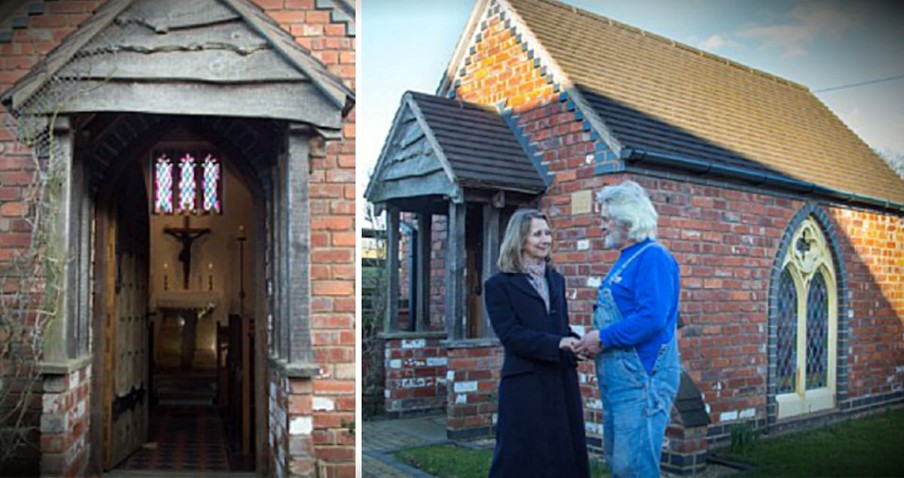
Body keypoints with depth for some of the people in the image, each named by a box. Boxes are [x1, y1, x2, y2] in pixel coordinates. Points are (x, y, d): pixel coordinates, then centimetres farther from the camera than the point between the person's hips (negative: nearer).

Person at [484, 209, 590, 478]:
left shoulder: (556, 280, 15)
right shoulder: (499, 285, -4)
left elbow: (563, 327, 17)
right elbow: (510, 334, -13)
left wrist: (574, 344, -5)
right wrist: (556, 345, -22)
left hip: (562, 381, 6)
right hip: (525, 384, -5)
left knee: (565, 455, 11)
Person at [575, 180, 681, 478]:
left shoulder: (653, 257, -13)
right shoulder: (626, 261, 18)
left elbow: (652, 317, -25)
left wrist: (603, 338, -17)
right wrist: (596, 342, 7)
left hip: (640, 382, -10)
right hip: (617, 382, 10)